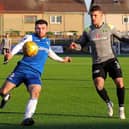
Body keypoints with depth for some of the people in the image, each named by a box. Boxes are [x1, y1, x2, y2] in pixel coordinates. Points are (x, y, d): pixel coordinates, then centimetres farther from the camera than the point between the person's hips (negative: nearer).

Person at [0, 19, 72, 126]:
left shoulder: (47, 41, 19)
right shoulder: (30, 37, 1)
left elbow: (50, 53, 42)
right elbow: (20, 45, -20)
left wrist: (62, 60, 50)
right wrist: (11, 54, -40)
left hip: (35, 73, 2)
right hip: (22, 69, -2)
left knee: (35, 93, -27)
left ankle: (27, 118, -31)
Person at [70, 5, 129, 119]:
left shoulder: (109, 28, 0)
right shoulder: (87, 31, 1)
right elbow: (81, 45, 6)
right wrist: (75, 45, -17)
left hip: (111, 59, 0)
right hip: (97, 62, 0)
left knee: (119, 82, -13)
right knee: (98, 85, -18)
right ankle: (109, 103, 13)